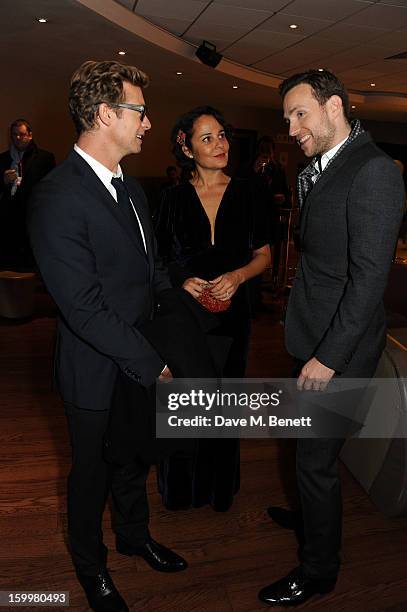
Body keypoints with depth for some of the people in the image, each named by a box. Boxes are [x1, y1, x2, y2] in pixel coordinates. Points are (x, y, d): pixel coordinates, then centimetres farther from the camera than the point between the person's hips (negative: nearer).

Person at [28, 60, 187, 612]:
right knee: (93, 472, 17)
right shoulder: (58, 197, -24)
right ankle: (90, 566, 46)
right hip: (97, 373, -7)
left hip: (141, 364, 7)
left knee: (134, 459, 26)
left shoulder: (130, 187, 5)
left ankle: (135, 536, 53)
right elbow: (85, 309, -26)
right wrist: (153, 364, -19)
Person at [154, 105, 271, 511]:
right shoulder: (174, 198, -1)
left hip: (231, 313, 1)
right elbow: (157, 259, 5)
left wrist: (237, 275, -14)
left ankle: (220, 485, 37)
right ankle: (182, 486, 34)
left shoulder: (246, 195, 0)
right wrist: (181, 280, -14)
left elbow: (263, 255, 5)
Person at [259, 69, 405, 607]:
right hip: (314, 340, 8)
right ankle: (311, 513, 51)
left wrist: (328, 357, -21)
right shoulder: (323, 169, 11)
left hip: (339, 348, -8)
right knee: (310, 447, 25)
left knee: (316, 459, 6)